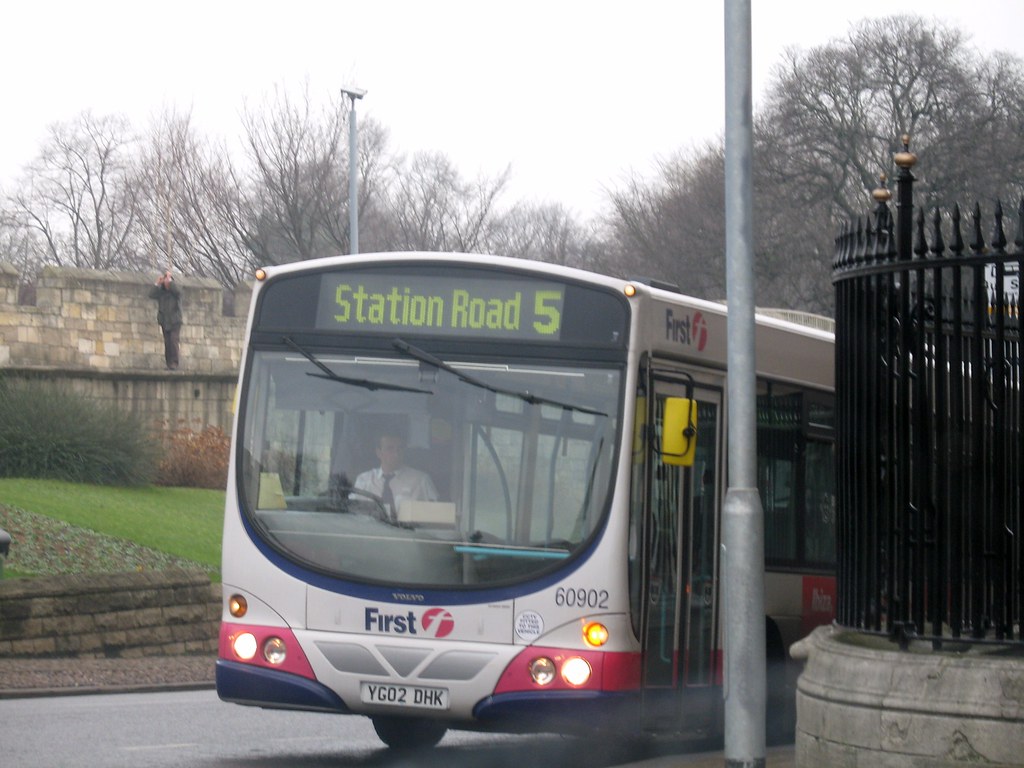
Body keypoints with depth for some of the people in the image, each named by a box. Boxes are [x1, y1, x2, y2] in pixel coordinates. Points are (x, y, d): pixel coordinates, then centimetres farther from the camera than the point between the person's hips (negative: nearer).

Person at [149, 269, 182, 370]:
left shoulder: (174, 290, 0)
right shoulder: (161, 291, 7)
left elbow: (177, 290, -24)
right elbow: (151, 295, -7)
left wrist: (169, 279, -18)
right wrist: (157, 283, -10)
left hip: (175, 321, -3)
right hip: (165, 322, 3)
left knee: (173, 341, -17)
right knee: (167, 343, 2)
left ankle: (174, 363, -18)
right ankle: (169, 364, 5)